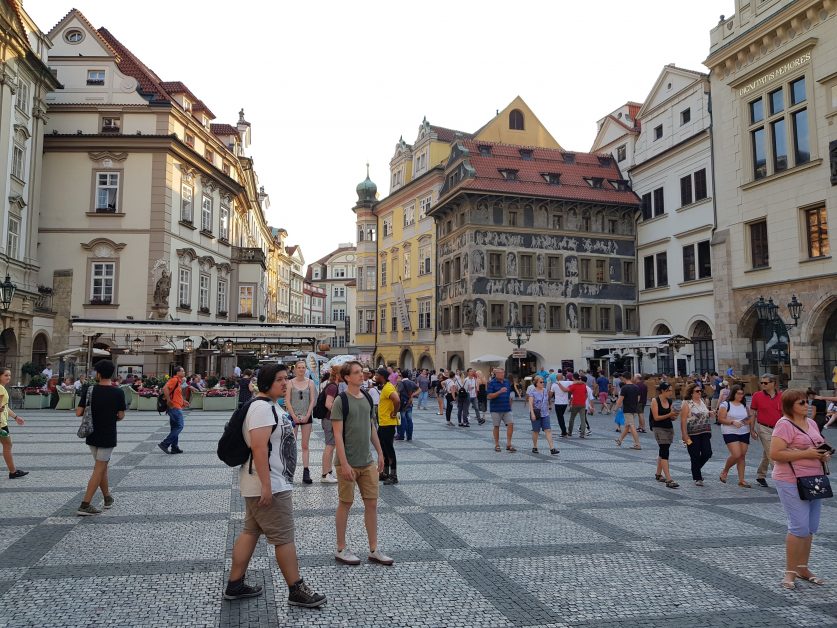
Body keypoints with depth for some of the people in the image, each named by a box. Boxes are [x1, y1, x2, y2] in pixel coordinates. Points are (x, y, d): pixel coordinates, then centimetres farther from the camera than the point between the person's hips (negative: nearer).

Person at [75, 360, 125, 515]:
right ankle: (85, 505, -4)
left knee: (101, 467, 19)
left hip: (92, 436, 3)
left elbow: (79, 412, -7)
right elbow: (121, 416, -6)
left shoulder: (89, 390, -7)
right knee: (99, 469, 0)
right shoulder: (118, 393, -12)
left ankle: (107, 497, 29)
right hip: (108, 437, -3)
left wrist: (92, 411, 12)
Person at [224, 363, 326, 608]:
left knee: (251, 531, 16)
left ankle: (235, 585, 26)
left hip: (261, 485, 11)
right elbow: (259, 447, -27)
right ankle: (297, 590, 9)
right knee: (284, 537, -1)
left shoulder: (270, 405, 14)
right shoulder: (262, 407, -20)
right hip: (271, 486, -11)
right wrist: (267, 486, -28)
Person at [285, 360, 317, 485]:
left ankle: (306, 472, 4)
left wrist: (307, 416, -8)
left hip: (306, 416, 2)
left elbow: (312, 400, 1)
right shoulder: (290, 383, 0)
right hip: (293, 416, -1)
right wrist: (294, 416, -11)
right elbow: (287, 401, -5)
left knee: (305, 446, 3)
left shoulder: (310, 383, 4)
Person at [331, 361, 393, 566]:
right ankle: (341, 550, 20)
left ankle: (374, 550, 18)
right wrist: (344, 463, -19)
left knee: (372, 503, 8)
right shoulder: (341, 401, -12)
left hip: (367, 461, 6)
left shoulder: (367, 398, 7)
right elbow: (338, 434, -15)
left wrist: (380, 453, 14)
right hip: (348, 463, -6)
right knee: (345, 504, 6)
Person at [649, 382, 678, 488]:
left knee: (663, 451, 17)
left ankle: (658, 474, 33)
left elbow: (671, 417, 9)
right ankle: (668, 480, -18)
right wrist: (669, 415, -23)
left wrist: (674, 415, -13)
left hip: (669, 428, 7)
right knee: (665, 452, -14)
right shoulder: (655, 401, -11)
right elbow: (656, 417, -15)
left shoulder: (670, 401, 7)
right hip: (659, 428, -7)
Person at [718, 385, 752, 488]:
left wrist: (748, 421, -2)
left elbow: (749, 417, 21)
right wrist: (732, 422, -20)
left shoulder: (744, 405, 13)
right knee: (736, 455, -16)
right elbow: (720, 419, -8)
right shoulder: (725, 405, -3)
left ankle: (741, 480, 11)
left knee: (742, 456, 4)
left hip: (744, 433, 5)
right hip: (730, 433, -5)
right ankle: (724, 471, 9)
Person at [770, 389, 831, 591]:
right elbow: (775, 454, -21)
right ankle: (790, 572, 6)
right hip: (792, 483, -8)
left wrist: (824, 454, 3)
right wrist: (805, 454, -22)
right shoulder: (784, 425, -14)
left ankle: (803, 568, 26)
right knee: (799, 527, -7)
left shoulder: (811, 423, 12)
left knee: (811, 528, 13)